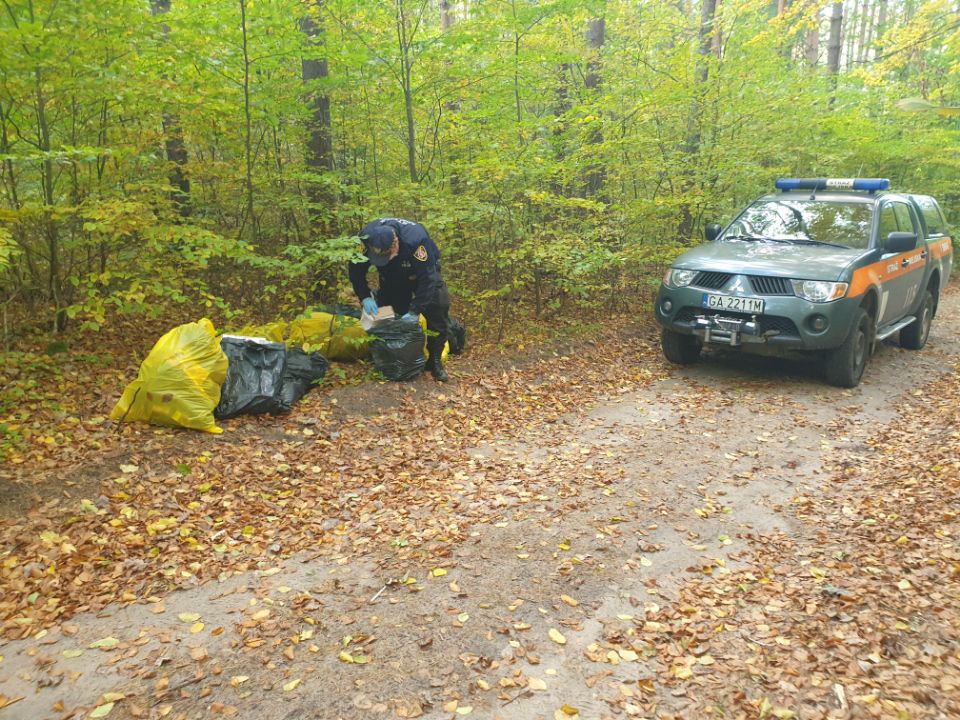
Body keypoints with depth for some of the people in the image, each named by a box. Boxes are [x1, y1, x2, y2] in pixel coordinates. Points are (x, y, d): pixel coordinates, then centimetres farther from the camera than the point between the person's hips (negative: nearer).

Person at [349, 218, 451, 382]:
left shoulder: (416, 240, -43)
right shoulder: (366, 238, -31)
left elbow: (426, 278, -37)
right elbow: (356, 270, -15)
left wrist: (415, 311, -40)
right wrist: (365, 297, -27)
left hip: (425, 269, -4)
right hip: (391, 278, 4)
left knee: (439, 305, -21)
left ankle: (435, 361, -12)